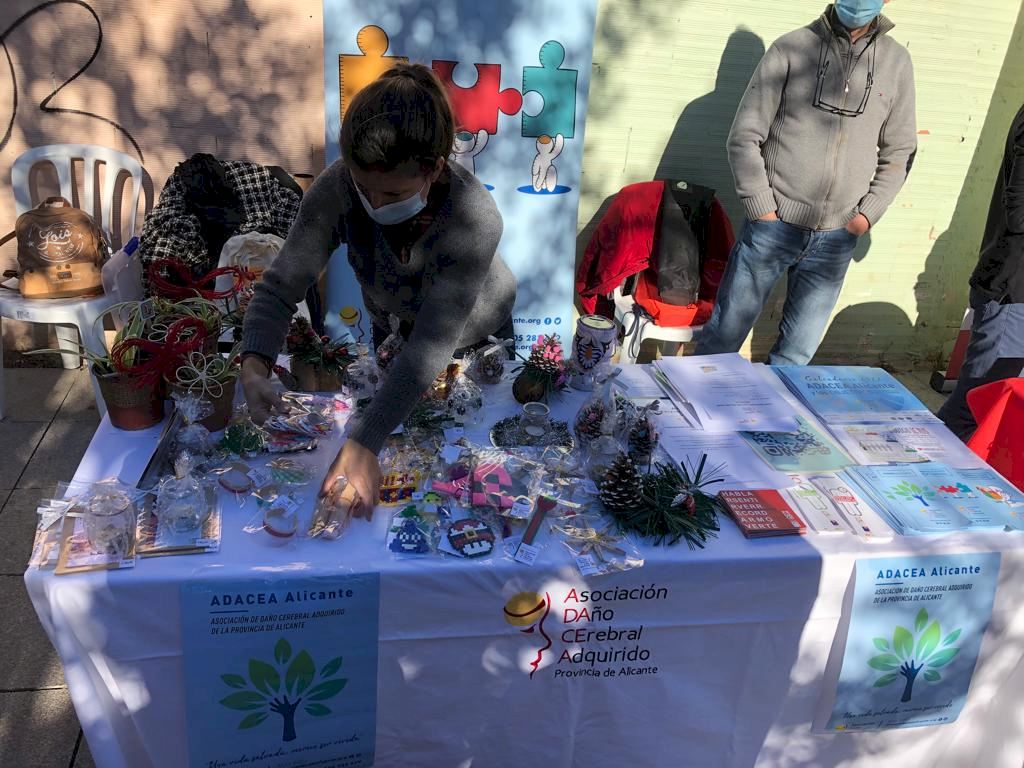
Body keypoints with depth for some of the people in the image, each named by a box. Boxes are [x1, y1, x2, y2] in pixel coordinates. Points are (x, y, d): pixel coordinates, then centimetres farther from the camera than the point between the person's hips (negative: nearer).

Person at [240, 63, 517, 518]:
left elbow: (431, 345, -46)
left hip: (476, 339, -2)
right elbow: (280, 286, -30)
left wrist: (364, 444, -53)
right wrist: (254, 366, -49)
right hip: (392, 330, 3)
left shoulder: (475, 220, -43)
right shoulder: (337, 188, -34)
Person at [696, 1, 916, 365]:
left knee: (797, 352, 10)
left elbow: (899, 152, 13)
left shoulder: (896, 61, 6)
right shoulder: (792, 47, -3)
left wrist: (867, 214, 2)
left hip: (836, 239, 3)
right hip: (772, 226, -3)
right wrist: (763, 211, -8)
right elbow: (744, 136, -3)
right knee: (724, 335, 4)